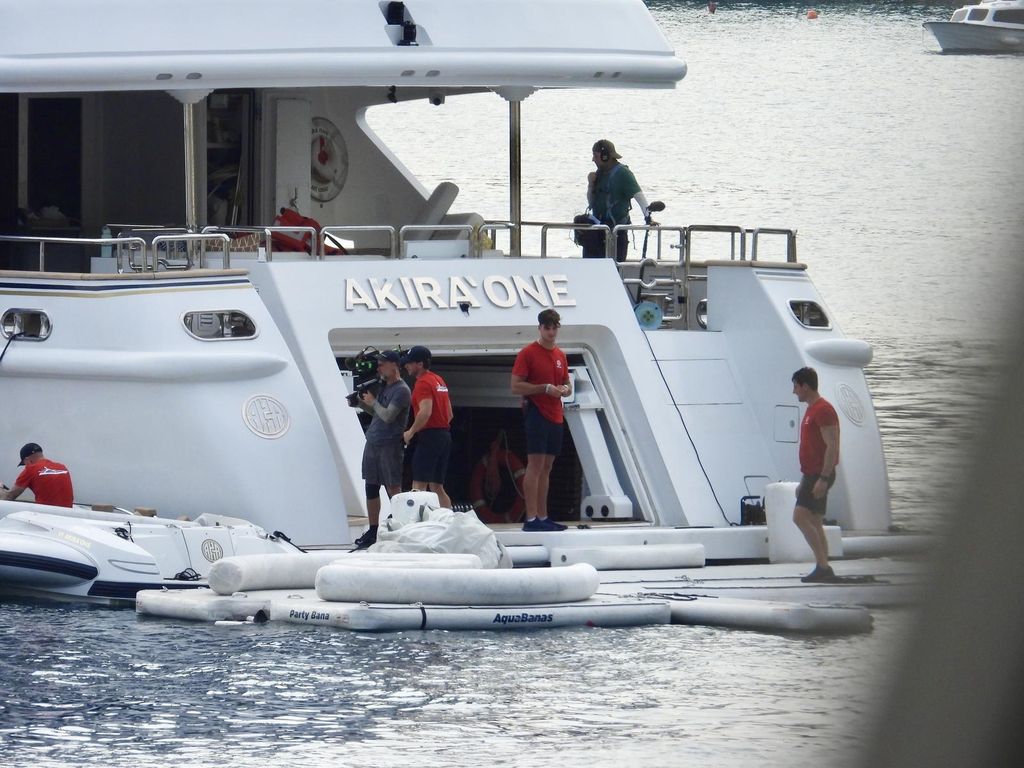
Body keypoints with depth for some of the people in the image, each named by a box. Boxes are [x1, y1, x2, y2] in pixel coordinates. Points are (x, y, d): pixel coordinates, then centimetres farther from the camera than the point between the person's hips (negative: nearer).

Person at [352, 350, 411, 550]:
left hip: (390, 445, -9)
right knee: (371, 488, 10)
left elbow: (388, 416, -19)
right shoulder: (383, 386, 16)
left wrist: (373, 402, -5)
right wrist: (361, 403, 9)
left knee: (393, 489, -6)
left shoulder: (401, 390, -11)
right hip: (372, 443, 9)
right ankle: (372, 531, 16)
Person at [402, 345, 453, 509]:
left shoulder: (423, 383, -11)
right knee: (437, 487, 11)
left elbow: (426, 412, -24)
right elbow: (449, 414, 22)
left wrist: (411, 432, -14)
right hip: (445, 436, 9)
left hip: (429, 436, -9)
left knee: (419, 486, -11)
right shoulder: (439, 380, 17)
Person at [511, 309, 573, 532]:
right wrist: (546, 388, -17)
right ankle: (531, 519, -12)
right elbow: (516, 387, -11)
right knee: (535, 465, -10)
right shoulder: (527, 354, -5)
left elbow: (568, 385, 23)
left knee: (546, 468, 9)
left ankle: (542, 517, 11)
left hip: (555, 418, 7)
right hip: (537, 415, -7)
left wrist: (565, 390, -1)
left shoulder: (560, 356, 15)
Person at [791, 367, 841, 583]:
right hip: (812, 475, 10)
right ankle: (823, 569, 8)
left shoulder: (824, 410, -13)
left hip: (820, 475, -10)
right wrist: (804, 482, 24)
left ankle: (822, 565, -19)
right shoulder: (812, 411, 18)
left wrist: (823, 478, -26)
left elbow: (832, 446, -20)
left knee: (800, 517, -18)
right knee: (814, 522, 8)